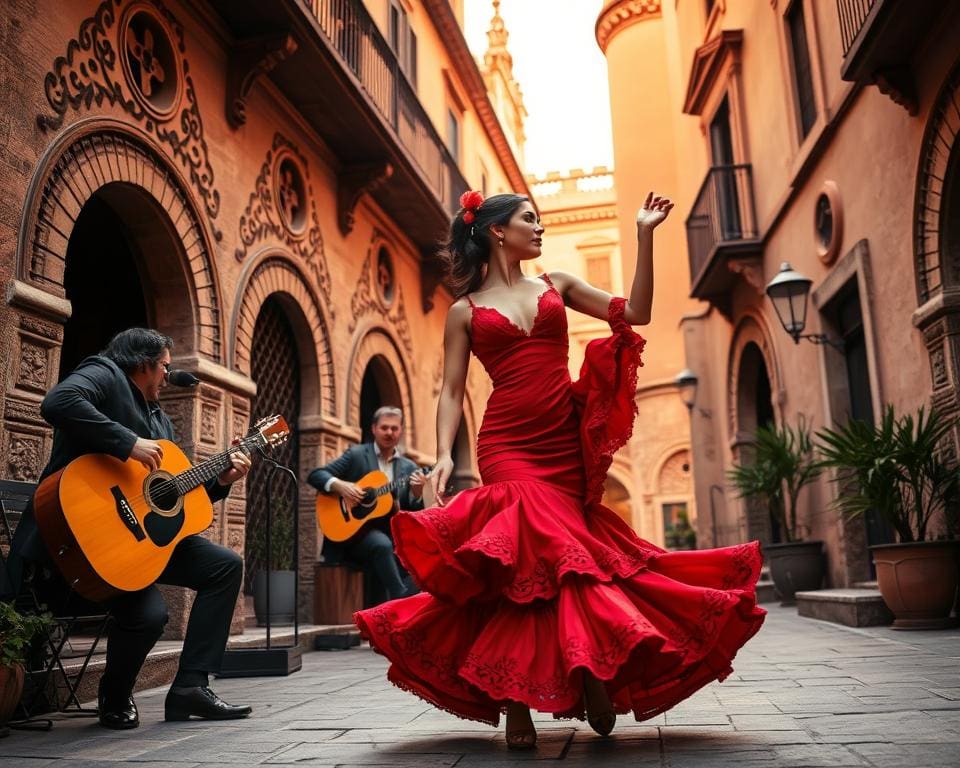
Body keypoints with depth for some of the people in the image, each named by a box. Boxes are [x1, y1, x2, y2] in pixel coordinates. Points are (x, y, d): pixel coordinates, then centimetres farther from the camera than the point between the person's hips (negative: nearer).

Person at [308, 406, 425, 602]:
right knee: (382, 544, -35)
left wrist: (416, 494, -12)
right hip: (354, 531, -3)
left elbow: (413, 515, 9)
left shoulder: (409, 468, 12)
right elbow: (315, 475, 0)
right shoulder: (356, 454, 5)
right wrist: (339, 485, -18)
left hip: (392, 535, 4)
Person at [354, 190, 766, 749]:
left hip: (567, 445, 3)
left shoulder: (557, 285, 16)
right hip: (509, 447, -3)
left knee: (541, 565, -2)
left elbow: (636, 313, 9)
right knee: (539, 557, -17)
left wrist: (644, 235, 4)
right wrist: (444, 454, -12)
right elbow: (453, 391, 3)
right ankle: (517, 708, -5)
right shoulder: (465, 311, 9)